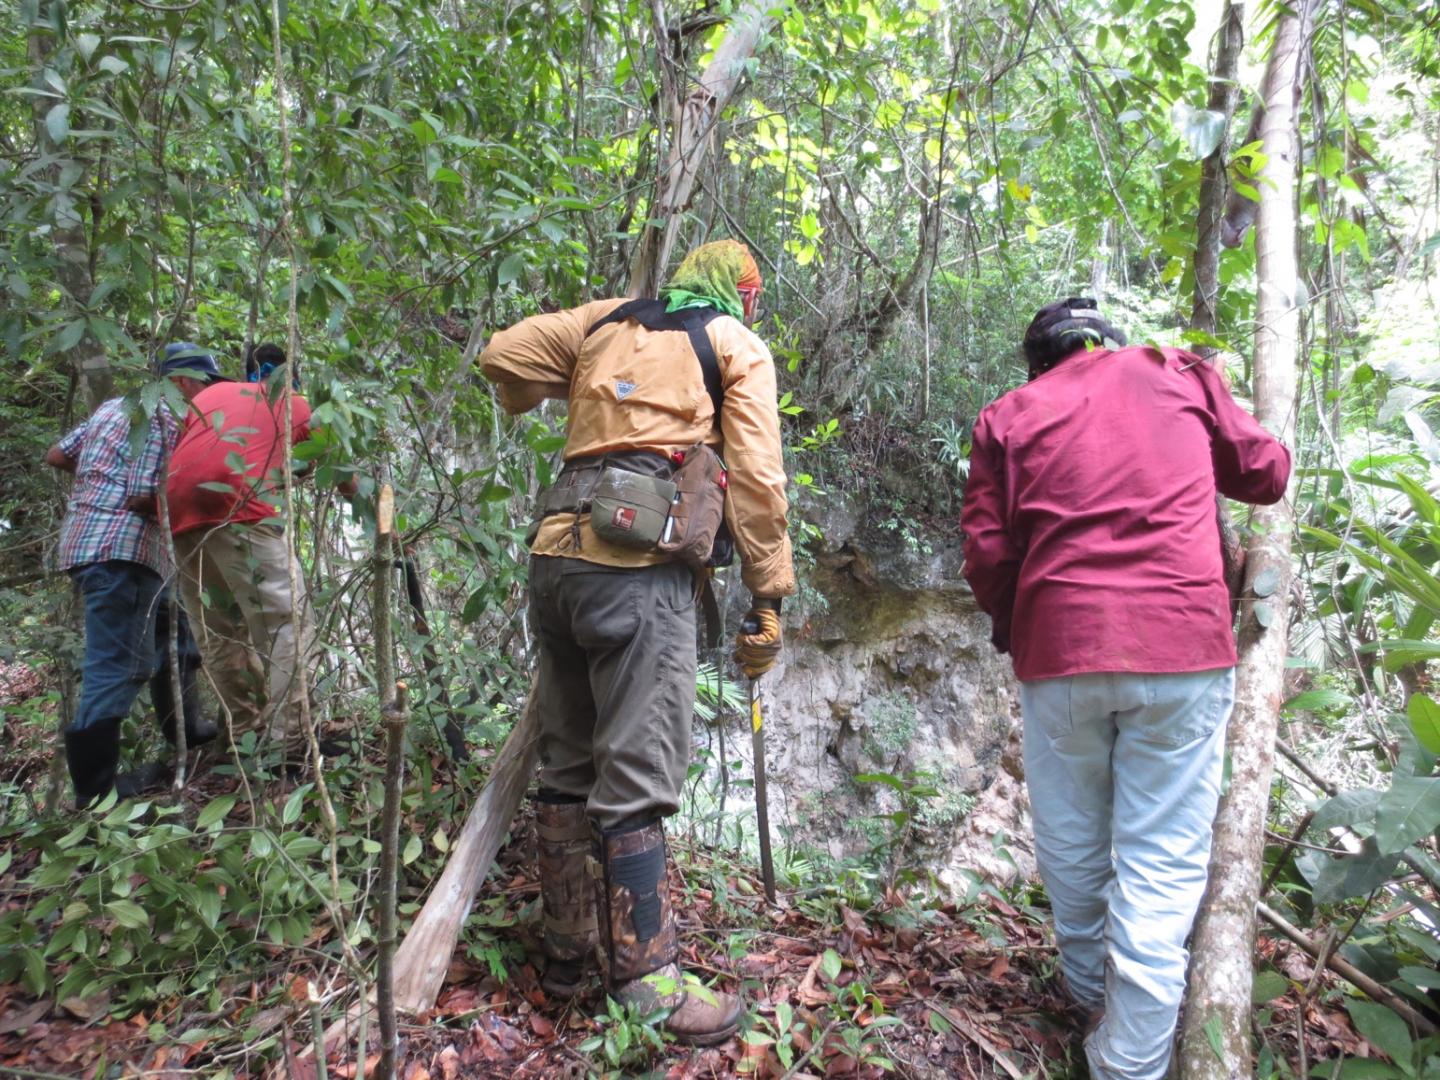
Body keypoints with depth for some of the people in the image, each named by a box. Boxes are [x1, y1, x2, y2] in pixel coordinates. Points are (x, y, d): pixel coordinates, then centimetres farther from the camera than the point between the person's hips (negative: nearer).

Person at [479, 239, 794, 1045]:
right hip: (640, 564, -5)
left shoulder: (607, 320, 22)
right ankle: (646, 983, 1)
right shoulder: (740, 346, 9)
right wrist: (770, 598, 2)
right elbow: (756, 480, -1)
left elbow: (503, 356, 16)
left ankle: (568, 951, 26)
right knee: (636, 779, -4)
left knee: (567, 763, 14)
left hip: (558, 551, 6)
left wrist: (559, 396, 35)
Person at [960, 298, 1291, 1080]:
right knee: (1160, 864, 5)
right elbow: (1267, 473, 20)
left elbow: (986, 551, 2)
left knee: (1071, 847, 17)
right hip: (1182, 645, 0)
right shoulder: (1179, 375, 11)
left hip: (1059, 653, 1)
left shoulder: (1009, 414, 8)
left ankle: (1091, 999, 36)